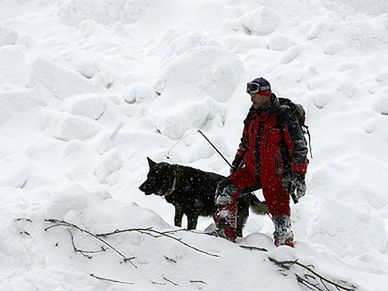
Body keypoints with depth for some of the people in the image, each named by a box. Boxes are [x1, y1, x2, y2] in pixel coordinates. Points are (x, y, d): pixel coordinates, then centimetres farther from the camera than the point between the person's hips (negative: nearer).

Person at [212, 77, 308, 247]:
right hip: (252, 170, 6)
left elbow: (299, 147, -11)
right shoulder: (253, 115, 11)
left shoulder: (284, 116, -11)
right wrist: (237, 161, 23)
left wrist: (298, 176, -17)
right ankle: (226, 232, -10)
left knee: (279, 213, -5)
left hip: (275, 175, -6)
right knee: (226, 188, -11)